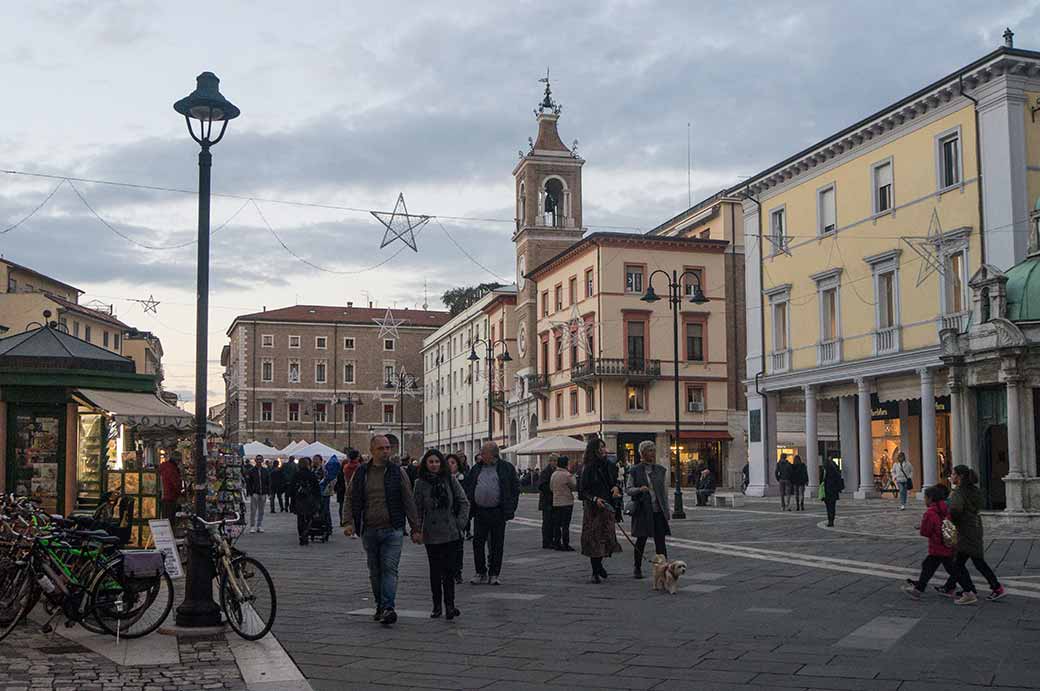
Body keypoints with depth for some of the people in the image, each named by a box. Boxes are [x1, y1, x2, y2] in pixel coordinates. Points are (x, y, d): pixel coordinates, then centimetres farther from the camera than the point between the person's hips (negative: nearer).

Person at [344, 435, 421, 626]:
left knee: (389, 568, -12)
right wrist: (350, 522, -2)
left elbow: (408, 501, 4)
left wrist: (415, 529, 3)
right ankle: (380, 605, 24)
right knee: (375, 571, 11)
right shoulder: (360, 473, 7)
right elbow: (350, 499, 13)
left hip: (392, 530, -3)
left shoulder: (397, 472, 2)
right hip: (369, 531, 3)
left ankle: (388, 608, -15)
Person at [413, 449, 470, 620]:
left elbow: (464, 502, 6)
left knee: (449, 570, -2)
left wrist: (460, 522, -1)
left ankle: (449, 605, 3)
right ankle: (437, 606, 14)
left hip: (450, 533, 0)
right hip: (431, 534, 0)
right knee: (435, 571, 6)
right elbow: (417, 508, 3)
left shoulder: (450, 479, 1)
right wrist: (418, 530, -3)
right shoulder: (420, 483, 1)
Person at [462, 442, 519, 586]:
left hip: (498, 513, -3)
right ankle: (481, 573, 13)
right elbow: (468, 488, 15)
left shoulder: (506, 468, 1)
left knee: (497, 544, 4)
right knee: (478, 543, 2)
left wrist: (509, 510, -6)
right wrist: (469, 506, 3)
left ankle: (494, 574, 13)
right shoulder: (477, 469, 11)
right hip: (480, 512, 3)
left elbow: (515, 489, 1)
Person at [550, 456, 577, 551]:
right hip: (566, 502, -7)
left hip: (555, 503, 7)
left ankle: (556, 543, 14)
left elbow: (551, 487, 15)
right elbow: (575, 486, -6)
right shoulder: (567, 475, -15)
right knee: (565, 525, -3)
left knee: (556, 524, 10)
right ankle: (565, 545, -2)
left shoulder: (553, 474, 7)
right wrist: (573, 476, 5)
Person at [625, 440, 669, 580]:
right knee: (641, 540, 4)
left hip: (658, 510, 3)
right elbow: (627, 489, 0)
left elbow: (664, 491, 13)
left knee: (660, 540, -2)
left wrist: (666, 510, 10)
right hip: (643, 510, -3)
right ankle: (637, 568, 17)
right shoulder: (635, 471, -1)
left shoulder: (660, 470, 9)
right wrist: (639, 489, -20)